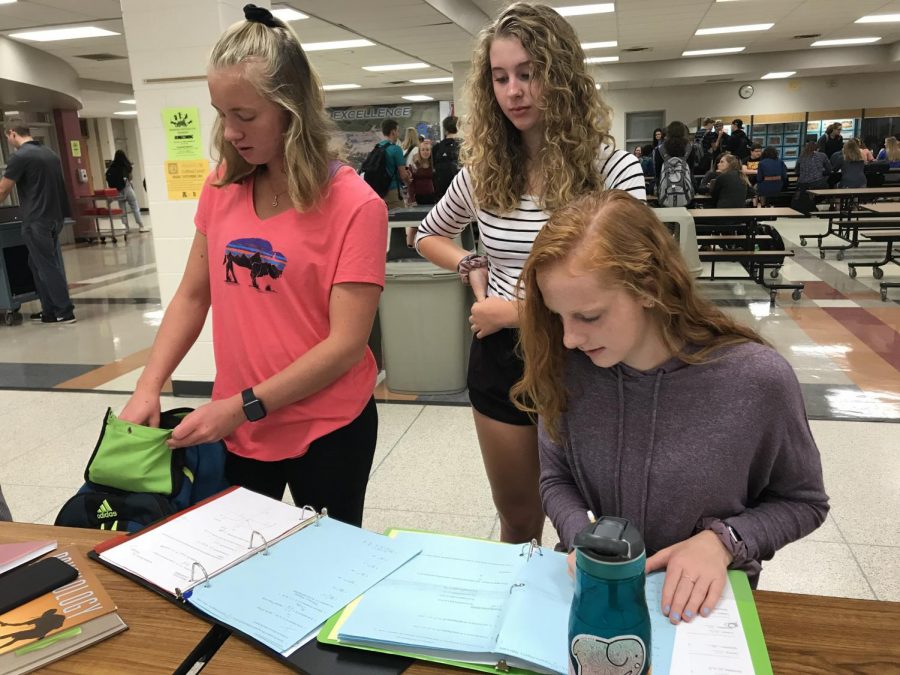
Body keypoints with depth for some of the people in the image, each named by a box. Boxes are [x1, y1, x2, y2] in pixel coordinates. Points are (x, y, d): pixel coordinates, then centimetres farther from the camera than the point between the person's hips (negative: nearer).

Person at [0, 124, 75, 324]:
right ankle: (50, 310, 17)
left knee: (47, 267, -1)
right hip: (54, 216, 8)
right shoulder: (49, 153, 13)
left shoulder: (19, 157, -11)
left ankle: (65, 312, 2)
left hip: (37, 220, -8)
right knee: (38, 264, 16)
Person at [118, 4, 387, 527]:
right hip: (236, 426, 5)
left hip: (327, 430, -4)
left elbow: (346, 345, -18)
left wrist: (243, 405, -18)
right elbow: (192, 296, 7)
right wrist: (149, 387, -4)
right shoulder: (222, 189, 0)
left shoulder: (355, 206, -16)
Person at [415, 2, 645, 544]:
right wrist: (472, 268, -2)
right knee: (518, 523, 20)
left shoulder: (614, 168, -10)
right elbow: (429, 235, 18)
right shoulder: (483, 170, 1)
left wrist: (517, 310, -14)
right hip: (500, 360, 3)